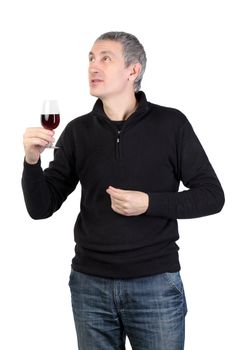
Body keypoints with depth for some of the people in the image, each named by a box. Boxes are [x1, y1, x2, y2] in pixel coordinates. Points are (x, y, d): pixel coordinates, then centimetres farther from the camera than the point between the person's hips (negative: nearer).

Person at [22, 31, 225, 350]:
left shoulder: (171, 124, -5)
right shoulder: (77, 132, 3)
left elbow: (212, 195, -3)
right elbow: (41, 208, 1)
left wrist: (149, 203, -17)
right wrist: (32, 161, -17)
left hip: (156, 284, -2)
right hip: (90, 284, 3)